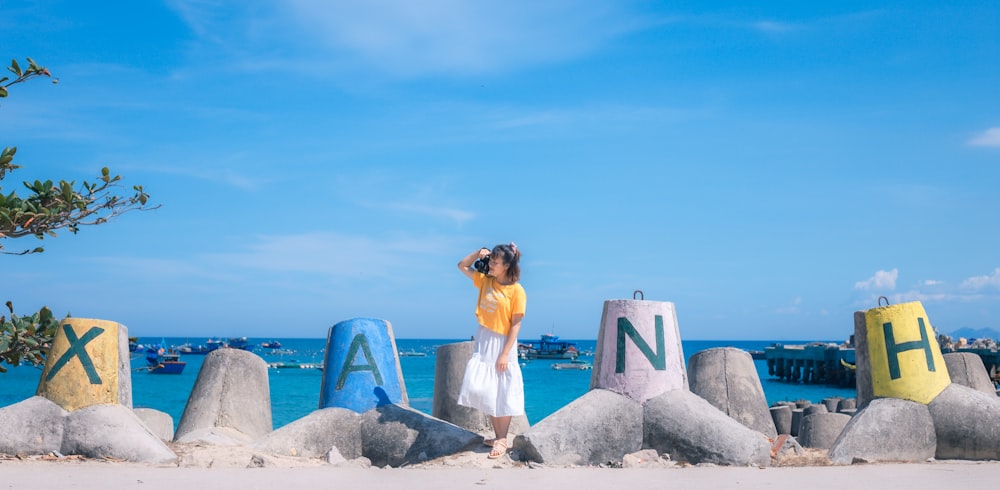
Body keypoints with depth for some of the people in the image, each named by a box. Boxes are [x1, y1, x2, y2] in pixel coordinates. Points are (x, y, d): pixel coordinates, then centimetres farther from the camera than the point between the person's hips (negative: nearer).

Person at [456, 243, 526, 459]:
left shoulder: (516, 290, -13)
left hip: (502, 343, -6)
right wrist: (478, 253, -4)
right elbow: (462, 266, 13)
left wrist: (505, 353, -17)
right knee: (484, 391, 5)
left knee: (502, 395, 2)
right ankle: (498, 436, 16)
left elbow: (516, 324, -14)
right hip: (483, 341, 6)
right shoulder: (485, 280, 4)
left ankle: (502, 440, 9)